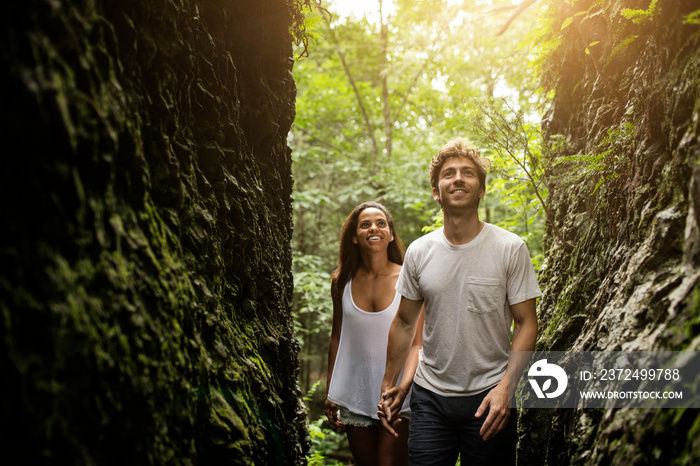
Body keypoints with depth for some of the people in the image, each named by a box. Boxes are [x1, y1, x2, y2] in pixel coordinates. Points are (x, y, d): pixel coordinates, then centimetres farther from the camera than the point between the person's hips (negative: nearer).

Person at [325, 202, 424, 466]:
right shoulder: (342, 281, 1)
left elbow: (417, 343, -11)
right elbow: (337, 337, 9)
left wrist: (403, 387, -25)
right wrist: (329, 392, 10)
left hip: (397, 396, -3)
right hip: (353, 393, 3)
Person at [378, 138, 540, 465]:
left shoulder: (510, 248, -6)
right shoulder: (418, 252, 1)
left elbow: (525, 322, -5)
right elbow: (404, 322, 9)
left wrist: (505, 387, -15)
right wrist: (387, 386, 10)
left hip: (489, 397, -2)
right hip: (429, 395, 2)